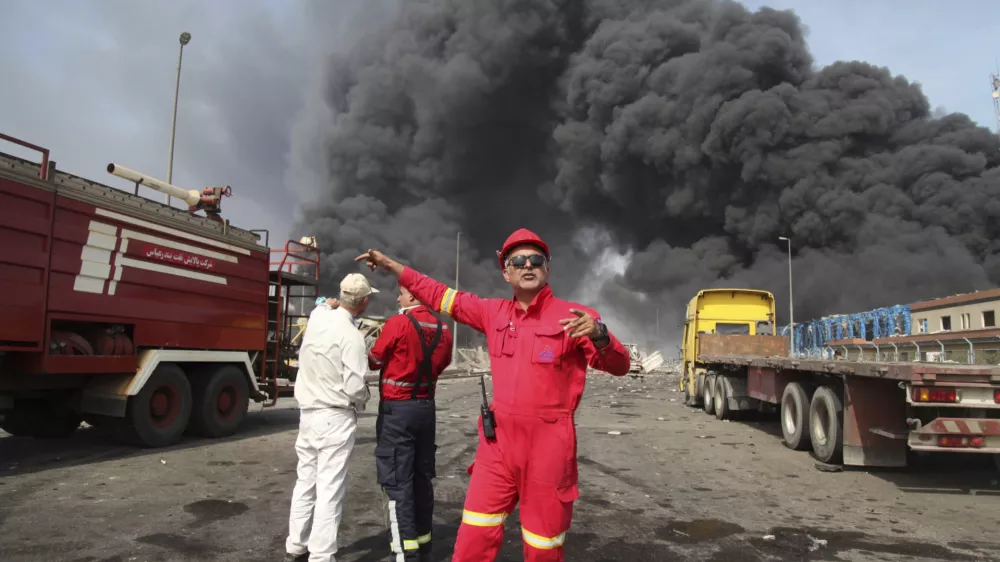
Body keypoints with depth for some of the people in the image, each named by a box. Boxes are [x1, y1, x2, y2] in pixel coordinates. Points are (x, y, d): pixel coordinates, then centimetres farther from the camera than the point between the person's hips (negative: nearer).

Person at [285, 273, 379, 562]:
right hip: (335, 418, -8)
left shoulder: (317, 317, 0)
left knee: (306, 480, 17)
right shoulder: (351, 336, -19)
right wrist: (363, 400, 0)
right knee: (330, 488, -1)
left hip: (308, 412, 8)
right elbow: (355, 387, -20)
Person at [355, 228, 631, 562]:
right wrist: (390, 264, 19)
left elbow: (618, 366, -10)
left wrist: (599, 335, -32)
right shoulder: (495, 313, 7)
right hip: (498, 442, 4)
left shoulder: (573, 316, -6)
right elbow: (441, 296, 17)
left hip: (548, 445, -4)